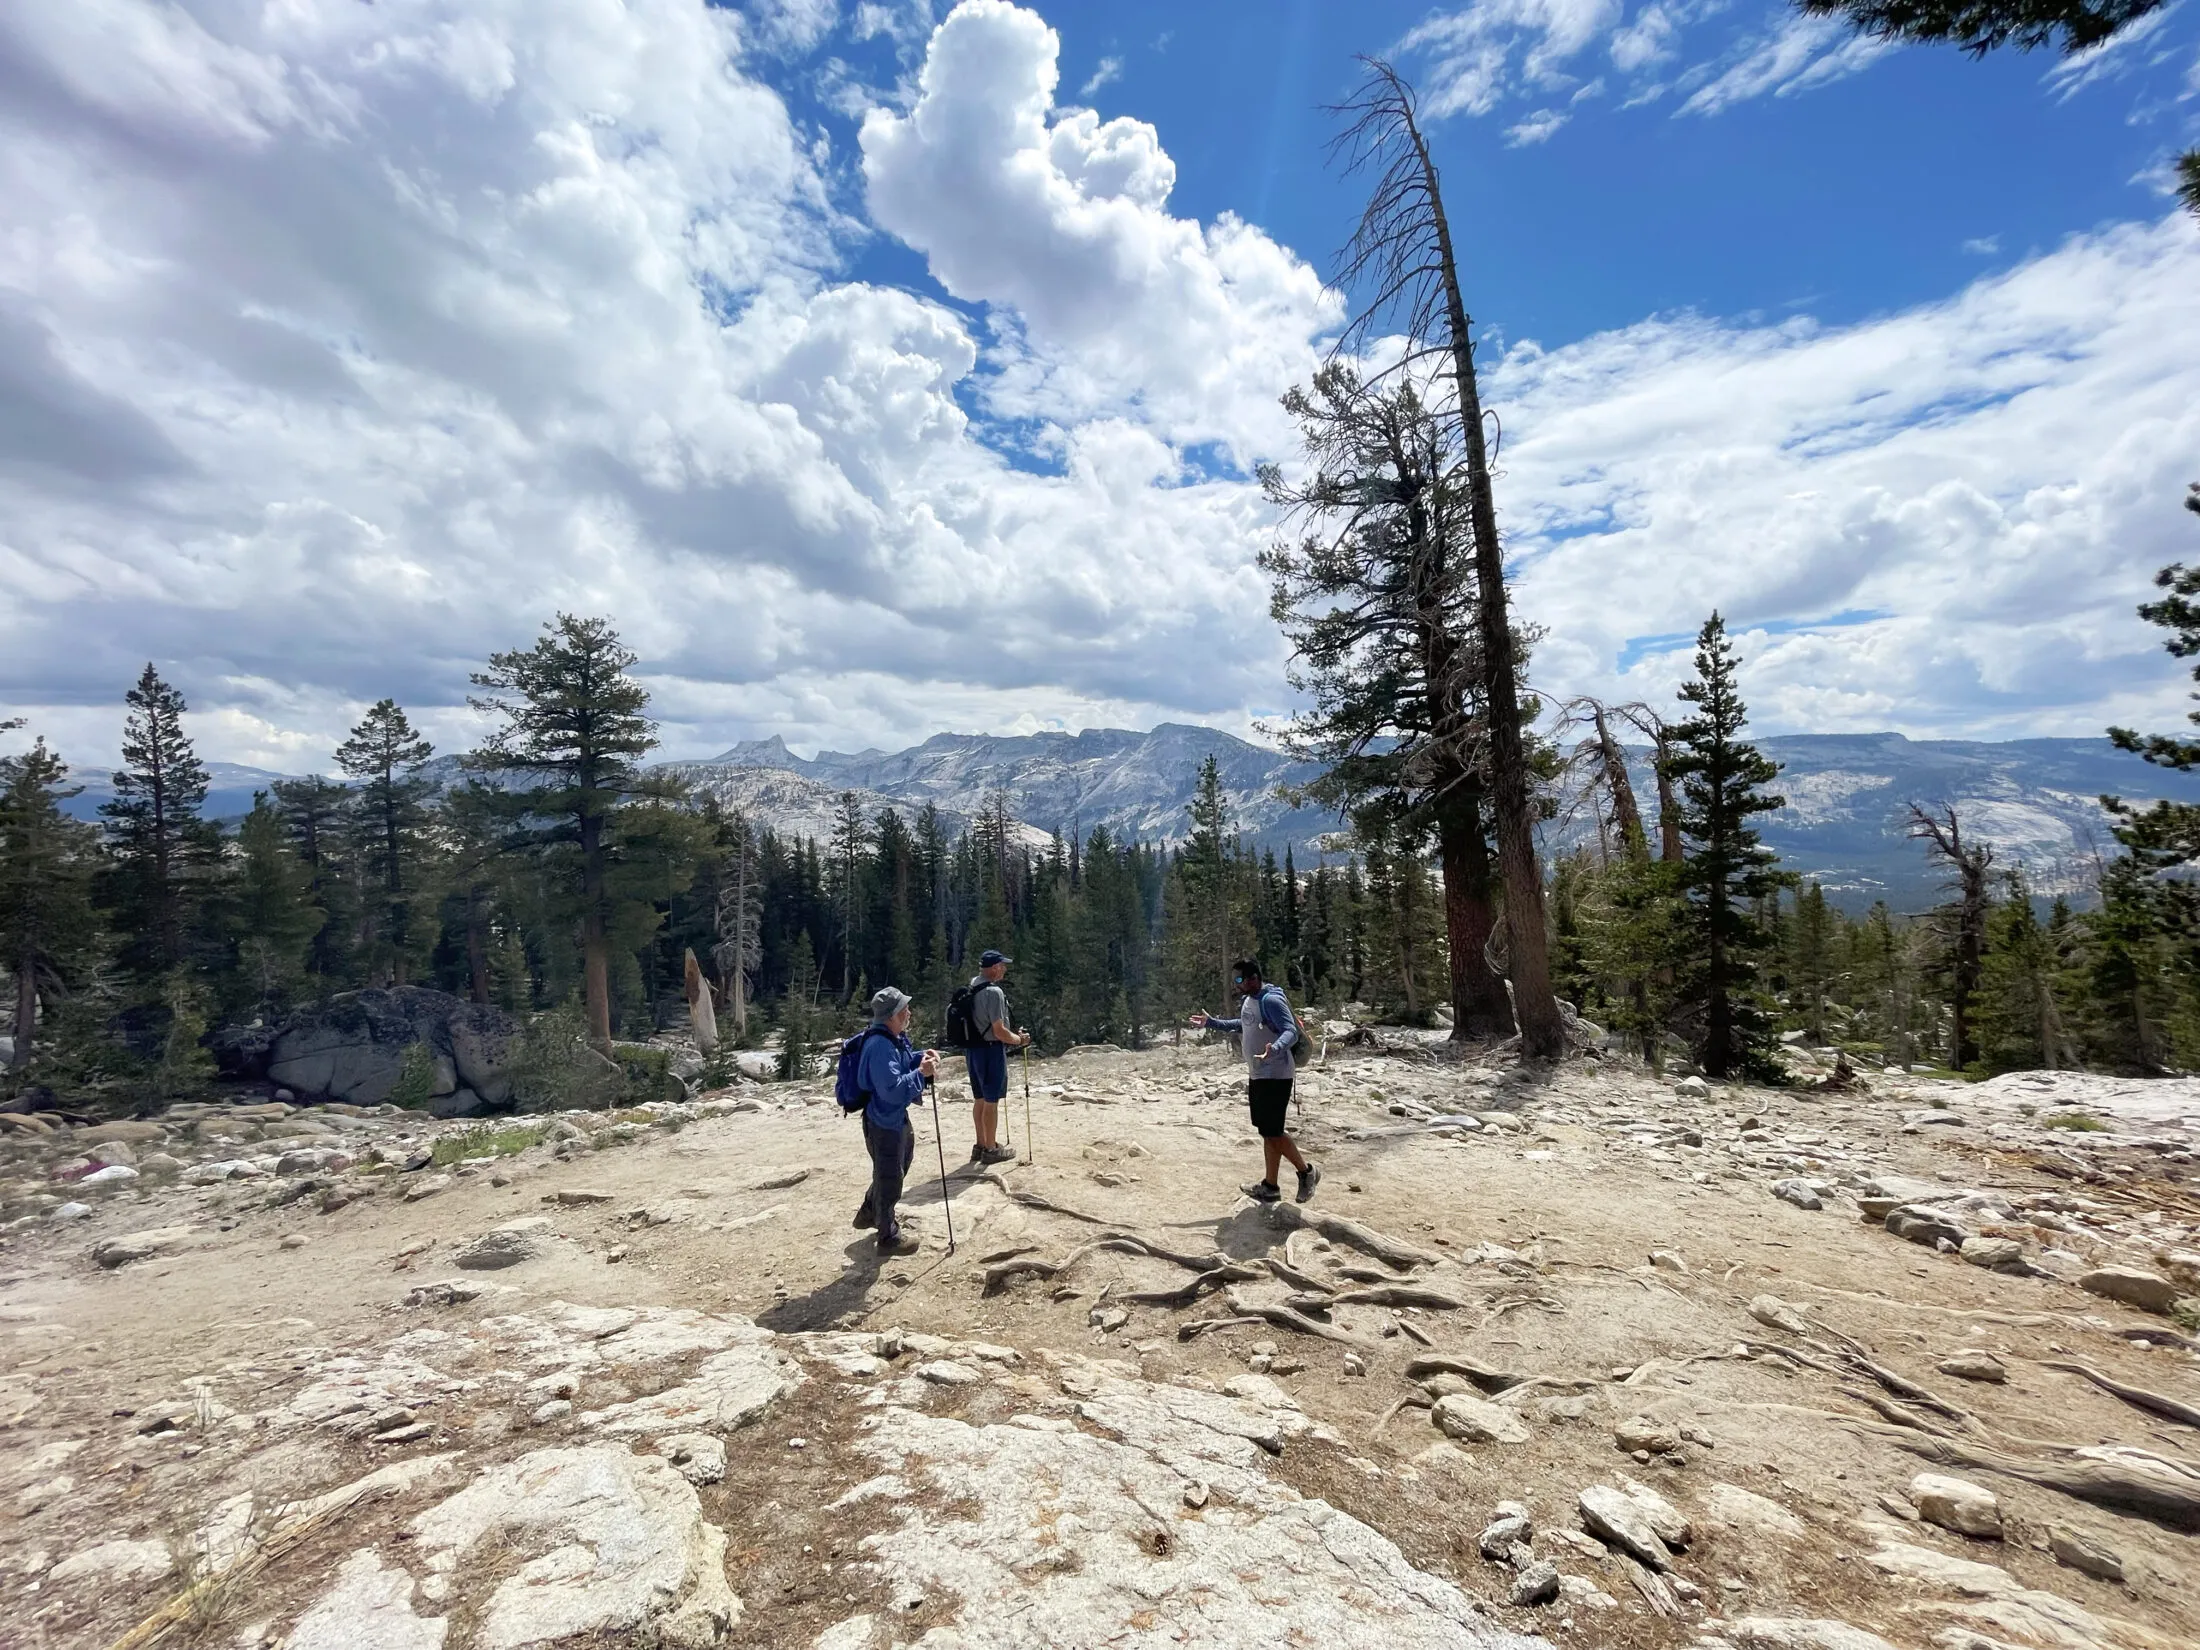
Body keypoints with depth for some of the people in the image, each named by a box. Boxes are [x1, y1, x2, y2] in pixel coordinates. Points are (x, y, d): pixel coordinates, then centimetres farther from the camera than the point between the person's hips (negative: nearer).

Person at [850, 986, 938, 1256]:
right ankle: (889, 1237, 25)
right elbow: (893, 1089, -35)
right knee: (889, 1179, 7)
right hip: (883, 1121, -10)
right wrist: (921, 1073, -30)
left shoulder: (896, 1037, 0)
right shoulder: (880, 1046, -31)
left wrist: (922, 1057, -1)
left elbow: (903, 1061, 17)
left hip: (897, 1116, 10)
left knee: (893, 1172, 28)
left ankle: (869, 1213, 47)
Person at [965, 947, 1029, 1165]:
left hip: (974, 1048, 9)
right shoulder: (994, 992, -20)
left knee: (980, 1100, 17)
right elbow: (999, 1031, -21)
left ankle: (981, 1145, 27)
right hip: (991, 1050, -9)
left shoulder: (972, 988, 8)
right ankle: (991, 1149, 10)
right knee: (991, 1102, 1)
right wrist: (1019, 1039, -4)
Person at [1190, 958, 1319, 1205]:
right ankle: (1270, 1186, 22)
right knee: (1267, 1132, 14)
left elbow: (1291, 1032, -27)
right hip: (1257, 1075, 9)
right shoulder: (1248, 1000, 9)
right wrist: (1212, 1022, 30)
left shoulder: (1271, 1000, -19)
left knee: (1272, 1133, -6)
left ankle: (1307, 1172, 14)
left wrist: (1275, 1048, -46)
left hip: (1275, 1077, -9)